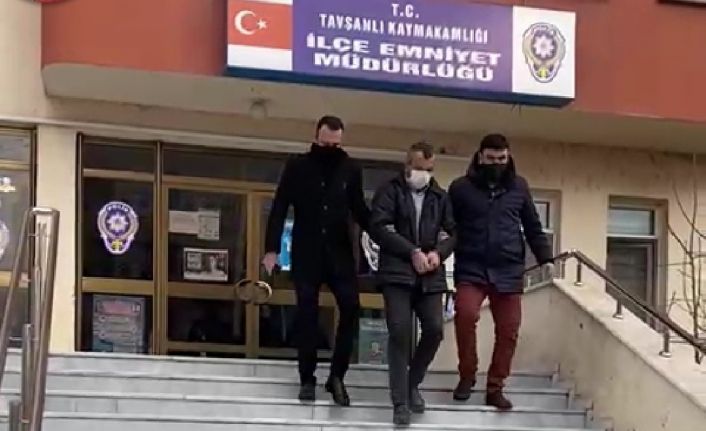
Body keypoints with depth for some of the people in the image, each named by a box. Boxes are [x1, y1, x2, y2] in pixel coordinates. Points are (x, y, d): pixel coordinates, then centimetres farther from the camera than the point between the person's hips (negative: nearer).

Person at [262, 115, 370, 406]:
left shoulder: (351, 169, 3)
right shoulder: (297, 167, -1)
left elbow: (360, 210, 9)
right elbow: (279, 208, -1)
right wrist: (271, 249, -8)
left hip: (340, 253, 1)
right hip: (306, 254, -1)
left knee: (351, 309, -9)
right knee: (307, 314, 0)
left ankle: (337, 376, 2)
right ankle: (307, 379, 9)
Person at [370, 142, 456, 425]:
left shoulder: (440, 197, 15)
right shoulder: (390, 191, 4)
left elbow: (452, 232, 14)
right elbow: (379, 227, -8)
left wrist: (439, 253, -7)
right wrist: (412, 252, -14)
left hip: (430, 275, 4)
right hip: (397, 272, -4)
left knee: (434, 330, -4)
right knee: (400, 331, -12)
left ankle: (412, 385, 21)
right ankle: (400, 402, -6)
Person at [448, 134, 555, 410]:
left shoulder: (519, 187, 10)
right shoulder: (461, 188, 4)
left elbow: (533, 227, 14)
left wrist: (545, 258, 6)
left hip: (509, 270, 2)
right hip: (471, 269, -2)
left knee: (508, 329, 1)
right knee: (465, 314, -23)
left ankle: (495, 388, 14)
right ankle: (466, 376, -2)